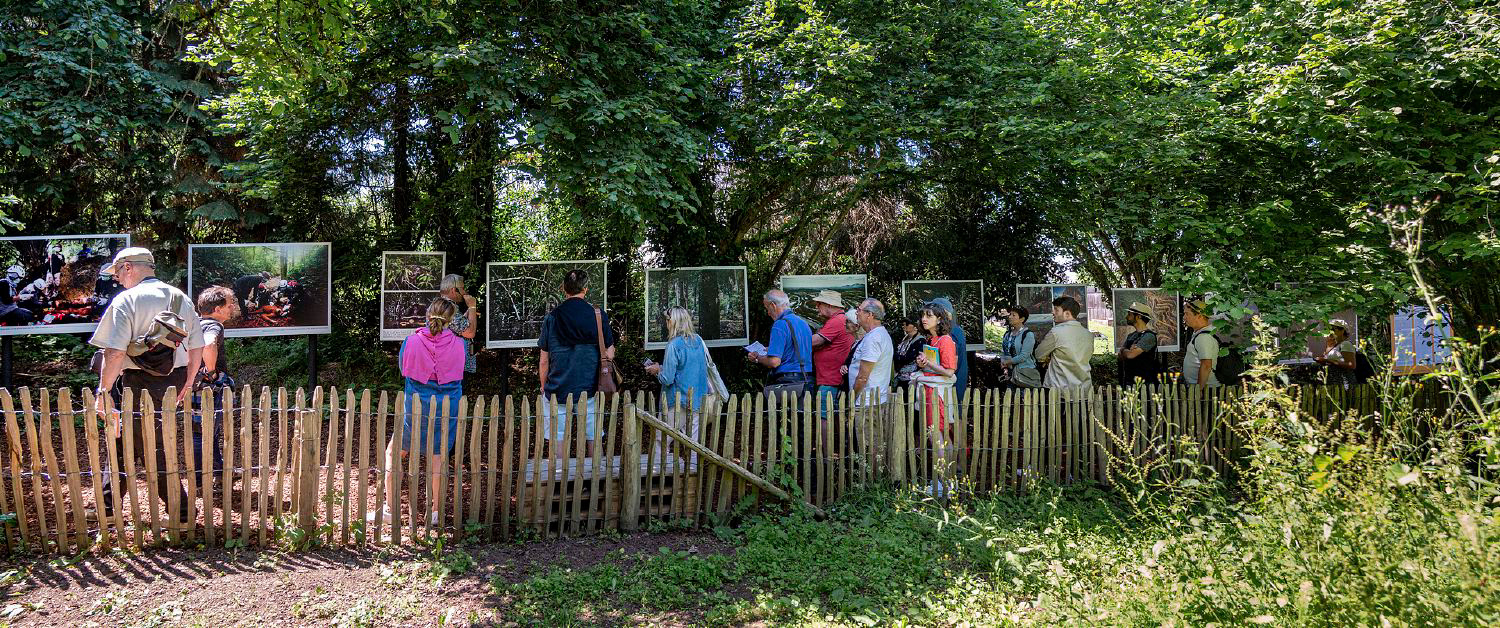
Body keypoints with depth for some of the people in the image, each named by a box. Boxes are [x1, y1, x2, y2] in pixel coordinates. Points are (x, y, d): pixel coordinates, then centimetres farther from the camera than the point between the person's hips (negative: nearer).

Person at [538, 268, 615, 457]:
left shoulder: (552, 317, -3)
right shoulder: (599, 315, -4)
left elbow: (544, 360, 1)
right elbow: (609, 355, -2)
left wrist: (543, 387, 14)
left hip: (558, 389, 0)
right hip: (589, 388, 0)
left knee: (557, 439, 8)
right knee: (593, 437, 11)